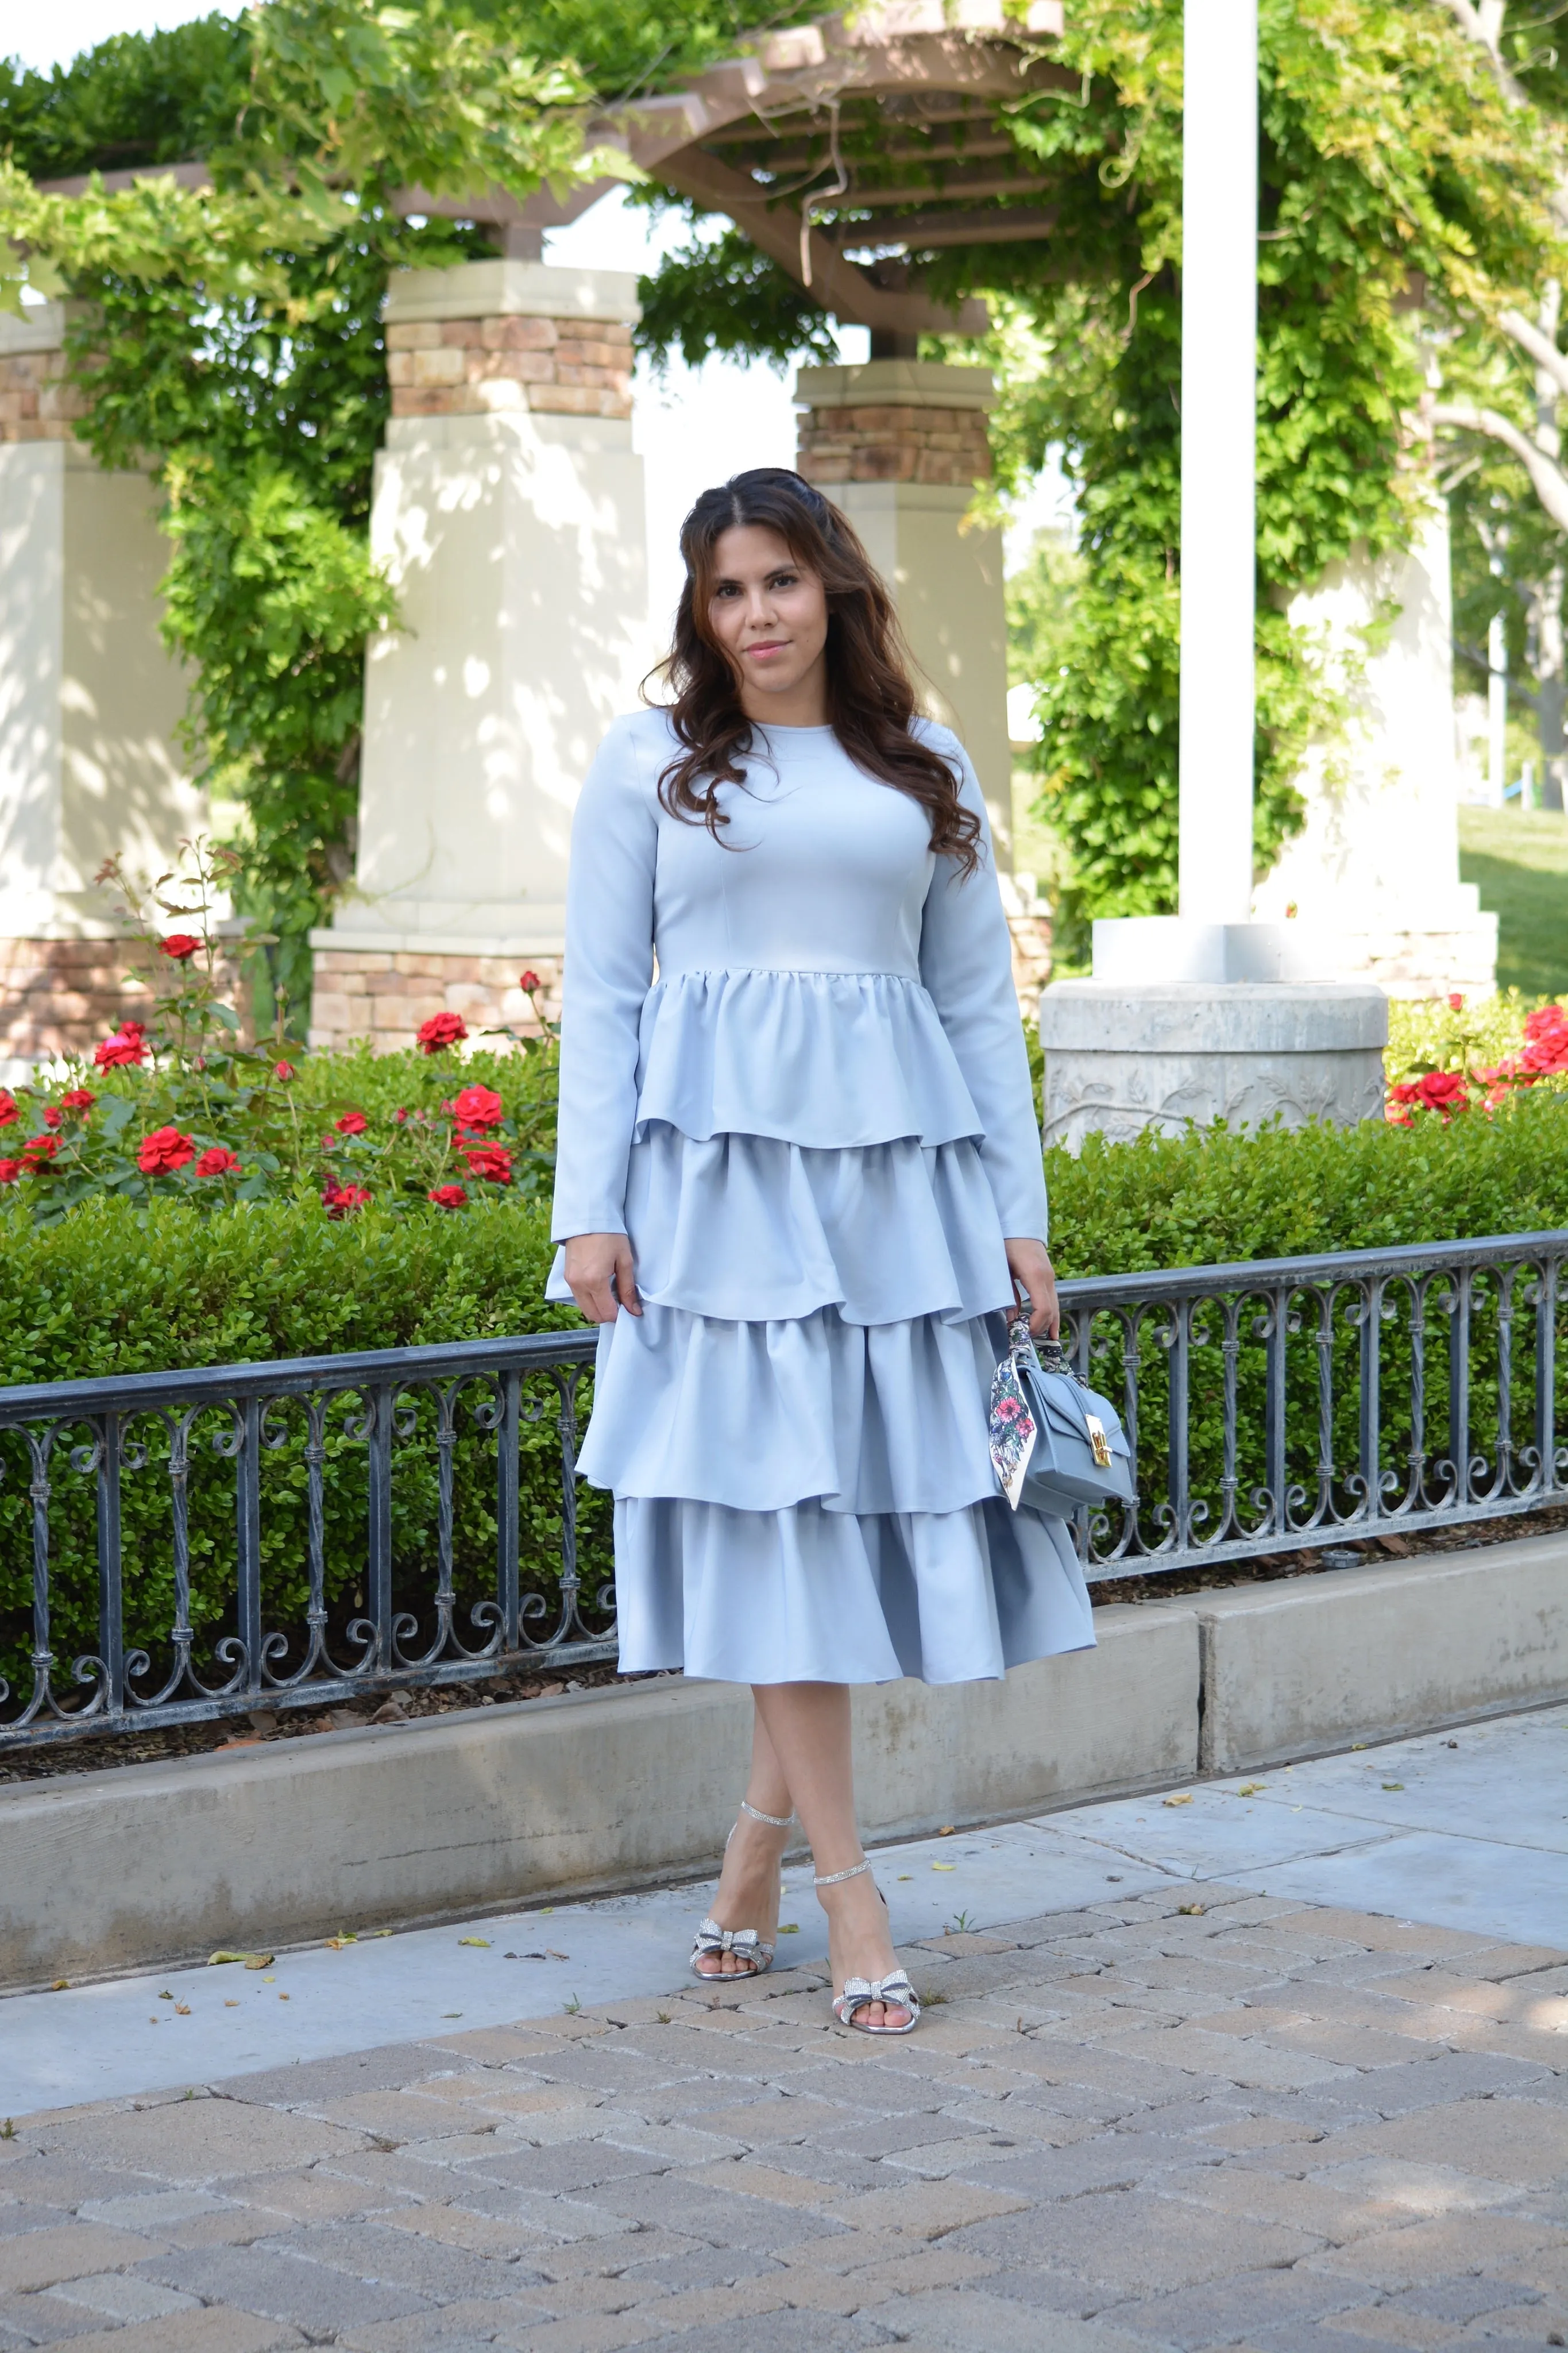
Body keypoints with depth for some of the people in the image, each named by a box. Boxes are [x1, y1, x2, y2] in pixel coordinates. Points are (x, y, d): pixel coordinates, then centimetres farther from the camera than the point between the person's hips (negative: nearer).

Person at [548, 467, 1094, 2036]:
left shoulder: (928, 774, 14)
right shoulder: (649, 764, 8)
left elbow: (978, 999, 14)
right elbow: (601, 995, 5)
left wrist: (1020, 1212, 8)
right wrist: (590, 1209, -4)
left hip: (898, 1158, 3)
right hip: (720, 1157, -2)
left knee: (877, 1488, 0)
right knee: (771, 1503, -6)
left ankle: (759, 1840, 15)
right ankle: (847, 1890, -3)